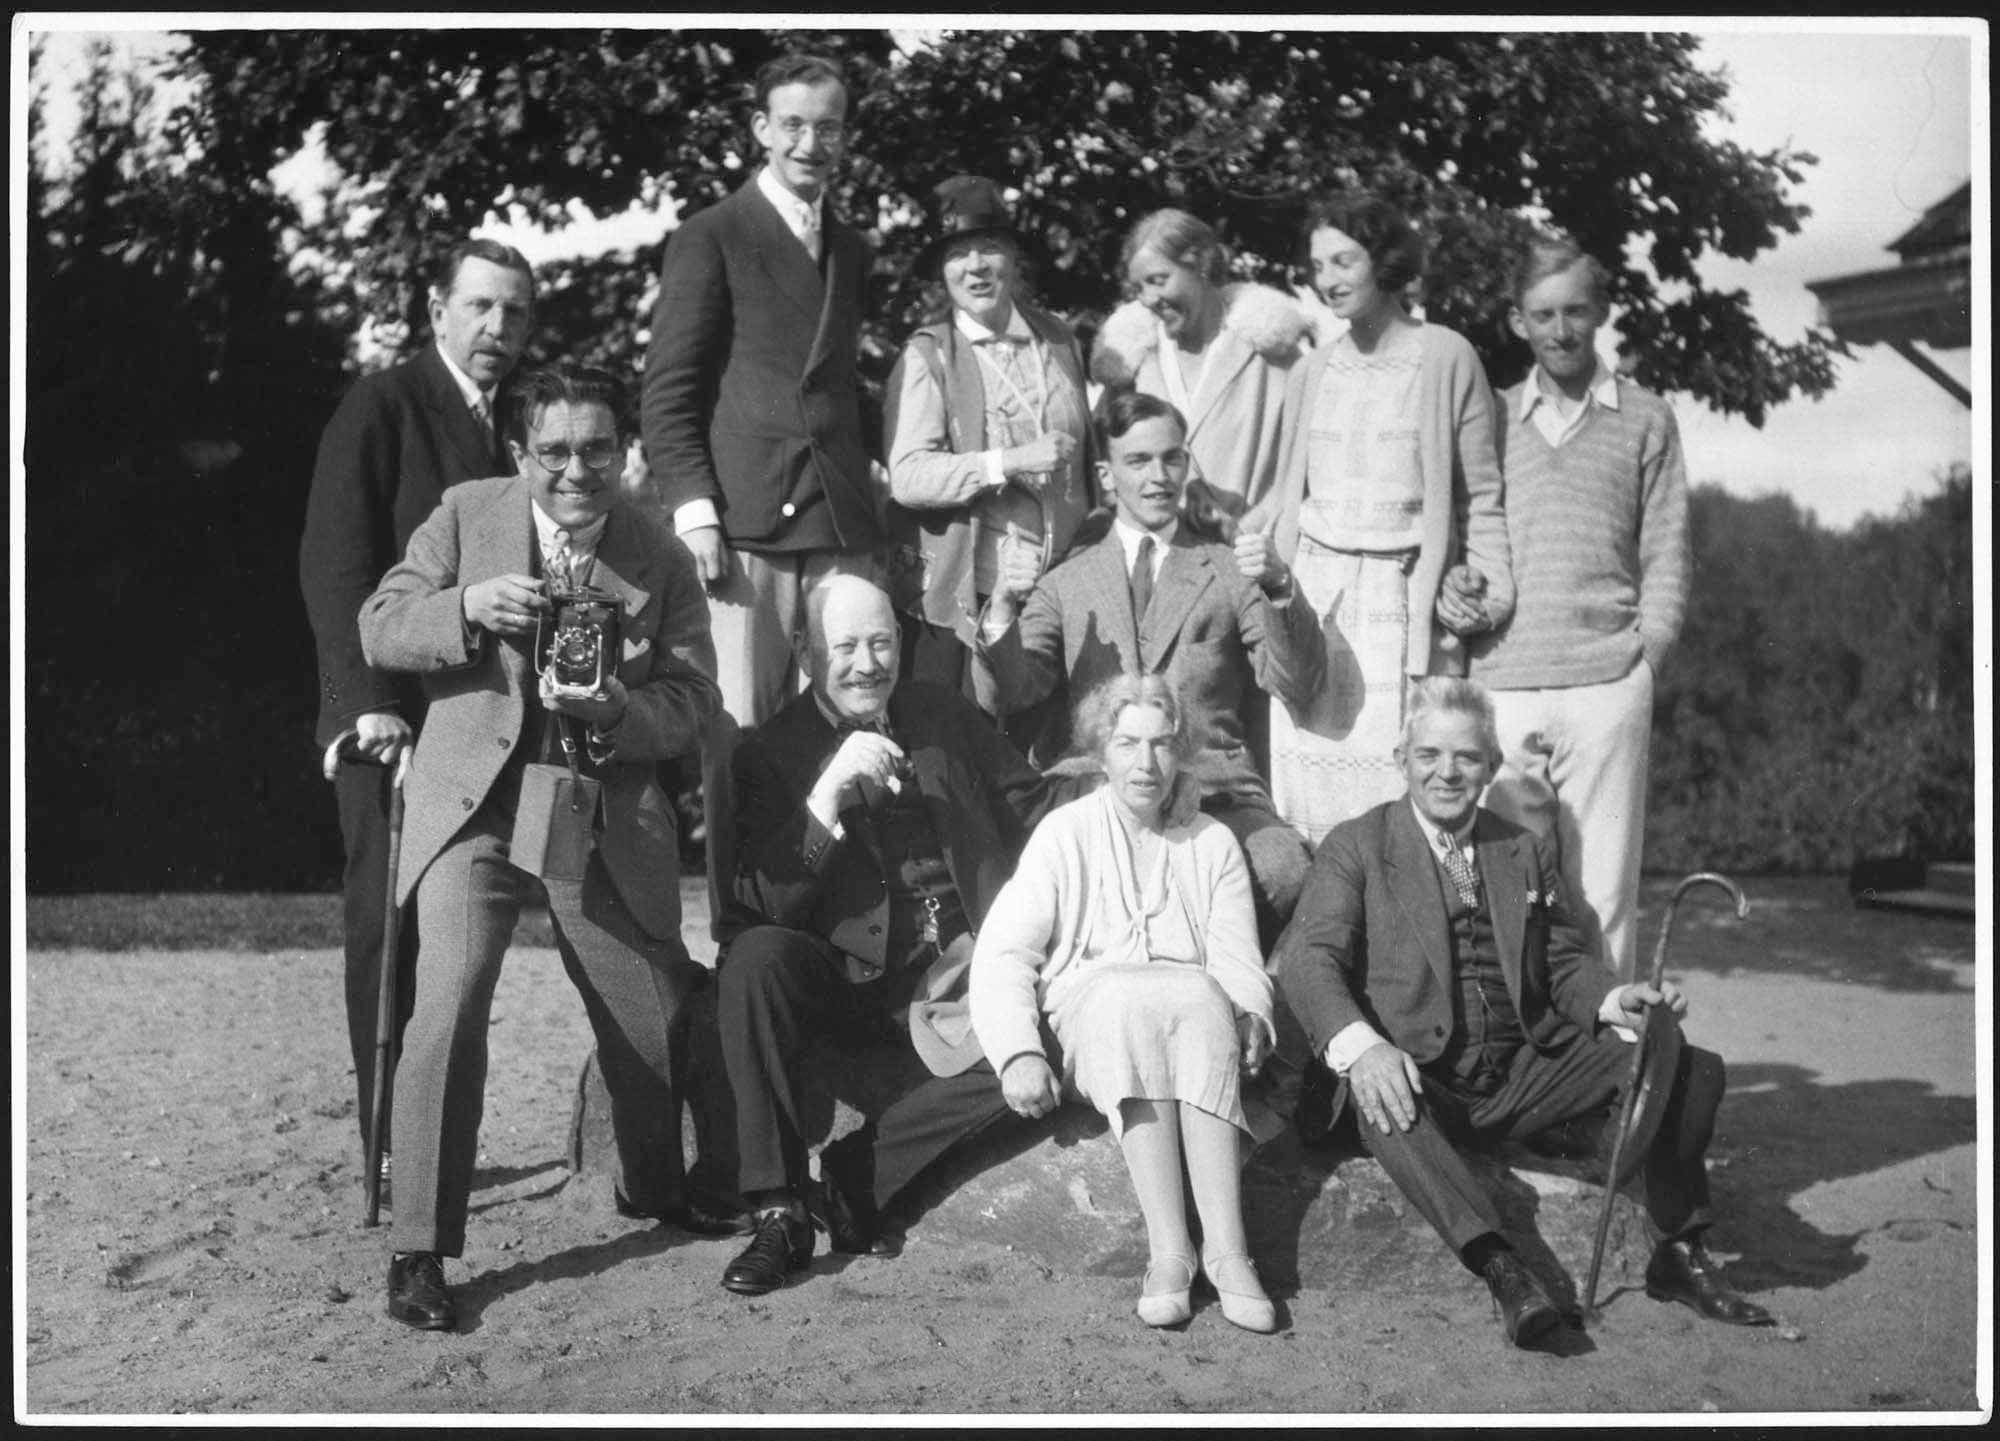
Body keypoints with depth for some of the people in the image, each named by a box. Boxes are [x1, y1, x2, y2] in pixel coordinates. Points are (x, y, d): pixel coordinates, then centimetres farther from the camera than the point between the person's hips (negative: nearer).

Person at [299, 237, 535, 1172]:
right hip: (393, 718, -5)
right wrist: (368, 702, -18)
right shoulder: (381, 406, -2)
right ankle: (394, 1141, 4)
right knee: (387, 921, -2)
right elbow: (334, 564, -9)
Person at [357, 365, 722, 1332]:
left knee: (656, 1019, 6)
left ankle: (656, 1193, 37)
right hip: (475, 803, -1)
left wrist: (616, 710, -21)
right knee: (450, 1005, -19)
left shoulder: (659, 554, 3)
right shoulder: (466, 513, 3)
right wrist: (469, 607, -18)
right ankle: (418, 1250, -6)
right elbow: (378, 630, 1)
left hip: (607, 817, 2)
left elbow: (693, 700, 1)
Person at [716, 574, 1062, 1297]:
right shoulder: (769, 752, 0)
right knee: (755, 955, -33)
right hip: (837, 979, -1)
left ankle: (855, 1175, -12)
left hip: (955, 974, 2)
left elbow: (1035, 809, 18)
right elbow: (761, 908, -11)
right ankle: (777, 1209, -25)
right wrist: (827, 793, -24)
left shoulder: (945, 716, 10)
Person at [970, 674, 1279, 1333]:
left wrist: (1250, 1016, -21)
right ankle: (1168, 1247, -41)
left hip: (1196, 1006, 1)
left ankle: (1226, 1247, -42)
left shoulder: (1213, 843, 16)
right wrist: (1018, 1051, -19)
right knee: (1128, 994, -36)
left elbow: (1237, 960, 3)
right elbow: (1004, 952, -1)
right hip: (1090, 1005, -1)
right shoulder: (1065, 834, 10)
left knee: (1202, 997, -34)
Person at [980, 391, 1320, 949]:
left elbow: (1295, 686, 5)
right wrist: (1001, 619, -13)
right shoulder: (1066, 583, 17)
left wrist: (1278, 590, -11)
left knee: (1287, 871, -30)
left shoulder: (1229, 570, 15)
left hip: (1216, 796, 1)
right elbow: (1014, 693, 6)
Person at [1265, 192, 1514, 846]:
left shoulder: (1445, 357, 0)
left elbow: (1480, 491, 2)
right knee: (1307, 785, -1)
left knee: (1400, 784, -8)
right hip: (1316, 594, 4)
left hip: (1406, 595, -4)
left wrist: (1484, 585, -7)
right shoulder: (1313, 371, 13)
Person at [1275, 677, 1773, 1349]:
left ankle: (1679, 1254, -2)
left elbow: (1563, 961, 17)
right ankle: (1500, 1268, -44)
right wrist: (1359, 1044, -29)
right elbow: (1307, 956, -9)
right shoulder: (1356, 847, 5)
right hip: (1414, 1076, -4)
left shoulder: (1526, 853, 19)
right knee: (1380, 1102, -40)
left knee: (1694, 1069, -12)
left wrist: (1616, 1000, -8)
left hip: (1526, 1070, 4)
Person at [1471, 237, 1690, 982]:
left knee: (1601, 887, -3)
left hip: (1606, 686, -1)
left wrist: (1644, 663, -2)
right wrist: (1458, 632, 3)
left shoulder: (1646, 420, 11)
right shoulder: (1492, 416, 16)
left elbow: (1665, 558, 8)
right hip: (1499, 688, 1)